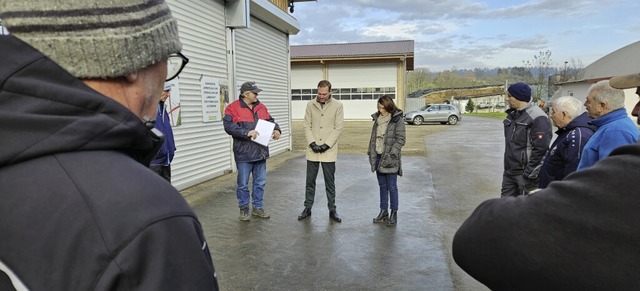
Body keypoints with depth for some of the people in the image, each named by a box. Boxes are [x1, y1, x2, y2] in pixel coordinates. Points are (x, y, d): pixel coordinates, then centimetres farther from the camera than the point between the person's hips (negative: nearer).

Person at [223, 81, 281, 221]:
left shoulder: (261, 107, 10)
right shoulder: (233, 108, -9)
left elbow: (270, 120, 17)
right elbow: (229, 126, -19)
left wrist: (276, 129, -5)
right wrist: (247, 132, -29)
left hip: (260, 152, 6)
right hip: (244, 153, -6)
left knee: (260, 182, 13)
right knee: (243, 184, 5)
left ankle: (257, 207, 27)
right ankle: (244, 209, 21)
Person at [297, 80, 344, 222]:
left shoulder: (337, 105, -4)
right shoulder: (310, 105, 2)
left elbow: (338, 128, -6)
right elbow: (307, 126, 2)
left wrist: (327, 144, -13)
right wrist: (312, 143, -10)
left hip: (329, 151, -2)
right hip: (312, 150, 2)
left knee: (330, 182, 7)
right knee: (310, 181, 9)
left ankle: (332, 210, 18)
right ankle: (307, 208, 21)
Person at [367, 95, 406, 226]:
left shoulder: (397, 120, -9)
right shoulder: (377, 119, 10)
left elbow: (401, 139, -12)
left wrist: (391, 154, -18)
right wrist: (371, 152, 8)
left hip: (390, 159, -6)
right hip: (378, 157, 6)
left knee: (392, 186, 1)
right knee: (382, 185, 14)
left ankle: (394, 213, 12)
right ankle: (383, 211, 24)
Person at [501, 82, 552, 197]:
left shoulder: (537, 118, -17)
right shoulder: (512, 114, 12)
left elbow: (540, 149, -21)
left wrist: (529, 174, -19)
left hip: (525, 174, -8)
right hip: (509, 172, 9)